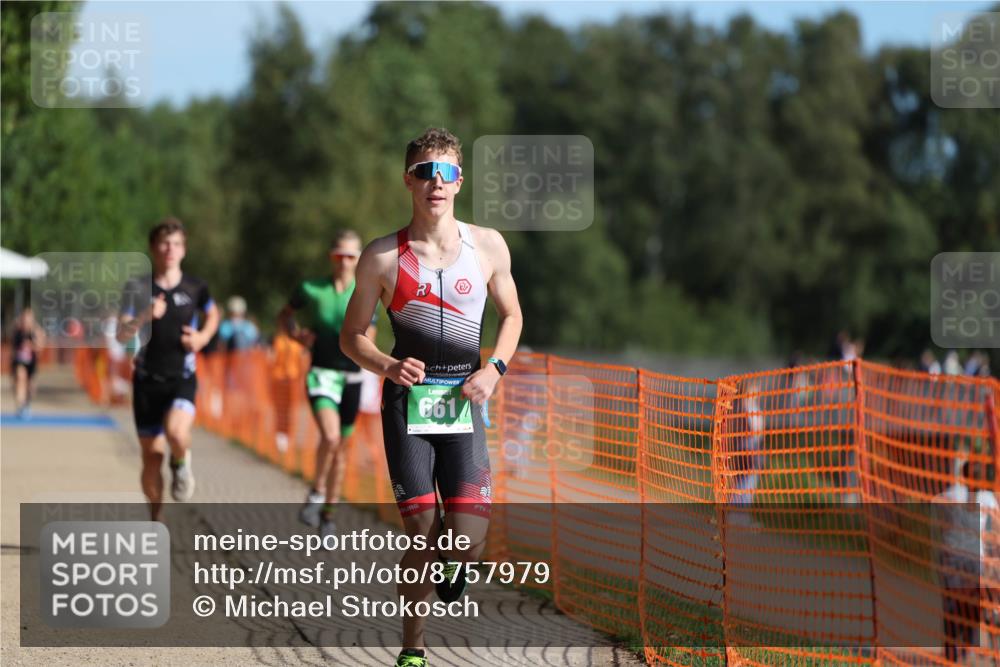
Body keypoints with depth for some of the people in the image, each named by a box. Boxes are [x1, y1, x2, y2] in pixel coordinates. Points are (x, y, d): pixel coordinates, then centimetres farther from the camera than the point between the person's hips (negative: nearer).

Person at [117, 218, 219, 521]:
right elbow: (121, 335, -9)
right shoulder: (137, 288, -2)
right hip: (147, 379, 1)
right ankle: (156, 520, 23)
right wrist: (145, 317, -27)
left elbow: (212, 314, 22)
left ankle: (181, 464, 5)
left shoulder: (195, 288, 0)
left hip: (182, 378, -1)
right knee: (152, 456, 4)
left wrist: (203, 336, 2)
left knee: (176, 432, -30)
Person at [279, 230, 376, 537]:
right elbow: (285, 316, 15)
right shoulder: (311, 290, -1)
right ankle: (316, 494, -1)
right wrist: (297, 334, -5)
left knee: (339, 447, 10)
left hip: (352, 376, 2)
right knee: (330, 436, -24)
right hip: (321, 373, -2)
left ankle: (329, 512, 25)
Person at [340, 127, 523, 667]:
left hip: (464, 401, 1)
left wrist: (494, 369, 0)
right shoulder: (383, 257, -2)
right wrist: (387, 366, -14)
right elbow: (351, 335, 6)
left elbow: (511, 314, 17)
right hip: (407, 400, -1)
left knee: (467, 541, -9)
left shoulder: (488, 246, 3)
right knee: (422, 537, -5)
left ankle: (451, 561, 29)